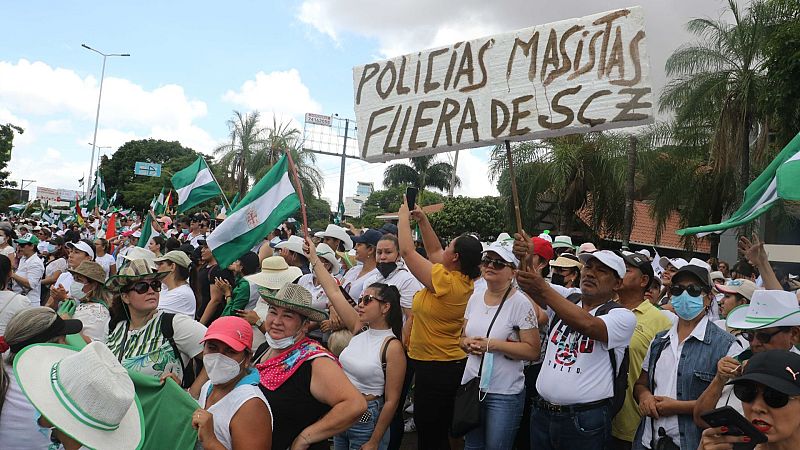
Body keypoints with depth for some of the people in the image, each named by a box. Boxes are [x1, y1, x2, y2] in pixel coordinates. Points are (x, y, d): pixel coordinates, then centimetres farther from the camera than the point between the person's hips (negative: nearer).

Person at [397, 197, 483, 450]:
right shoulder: (466, 281, 2)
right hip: (451, 362, 9)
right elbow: (433, 251, 15)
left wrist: (404, 217, -6)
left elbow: (407, 251, -18)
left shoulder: (445, 281, -22)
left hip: (435, 368, -9)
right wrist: (422, 220, 12)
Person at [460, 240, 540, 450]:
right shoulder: (475, 297, 5)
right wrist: (468, 343, -8)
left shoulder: (520, 303, -13)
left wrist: (493, 345, -22)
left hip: (504, 393, -5)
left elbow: (533, 351, -15)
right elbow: (463, 336, 15)